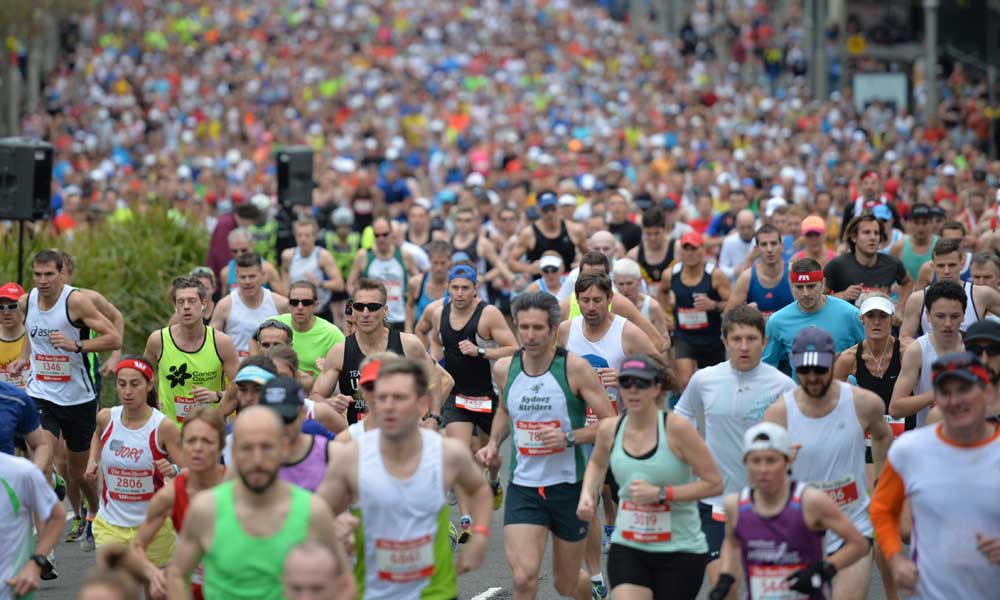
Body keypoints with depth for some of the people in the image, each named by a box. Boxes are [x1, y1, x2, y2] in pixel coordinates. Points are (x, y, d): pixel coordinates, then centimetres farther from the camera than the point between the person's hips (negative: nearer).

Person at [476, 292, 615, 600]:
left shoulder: (575, 368, -11)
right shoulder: (504, 369, 0)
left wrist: (569, 438, -23)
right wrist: (493, 443, 6)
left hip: (569, 485, -1)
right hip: (523, 486, 2)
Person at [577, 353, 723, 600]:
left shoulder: (676, 428, -14)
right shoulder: (610, 429, 0)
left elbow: (714, 483, -13)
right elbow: (597, 463, 24)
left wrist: (661, 494, -19)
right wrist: (587, 495, 6)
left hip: (681, 550, -3)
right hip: (627, 548, 3)